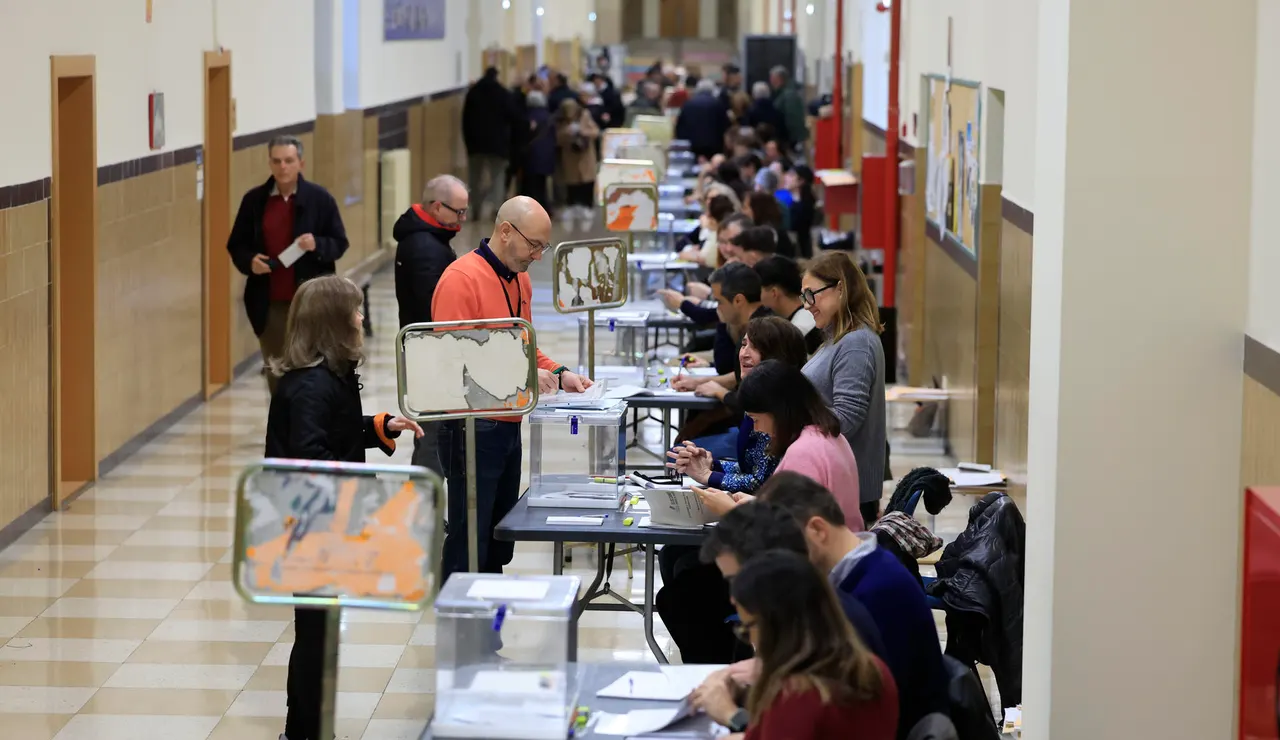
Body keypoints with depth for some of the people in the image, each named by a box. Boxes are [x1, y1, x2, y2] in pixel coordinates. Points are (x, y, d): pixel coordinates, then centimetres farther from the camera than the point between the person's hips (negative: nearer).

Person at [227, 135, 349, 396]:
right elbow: (236, 245, 9)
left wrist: (317, 245, -19)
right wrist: (249, 261, -12)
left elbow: (339, 244, 2)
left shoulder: (320, 198, -1)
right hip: (269, 302, 2)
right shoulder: (254, 200, 4)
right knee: (277, 373, 7)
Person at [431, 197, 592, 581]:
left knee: (500, 540, 16)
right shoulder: (462, 279, -17)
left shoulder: (520, 279, 12)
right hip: (473, 430, -9)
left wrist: (558, 374, 6)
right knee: (469, 544, -5)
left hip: (508, 426, 9)